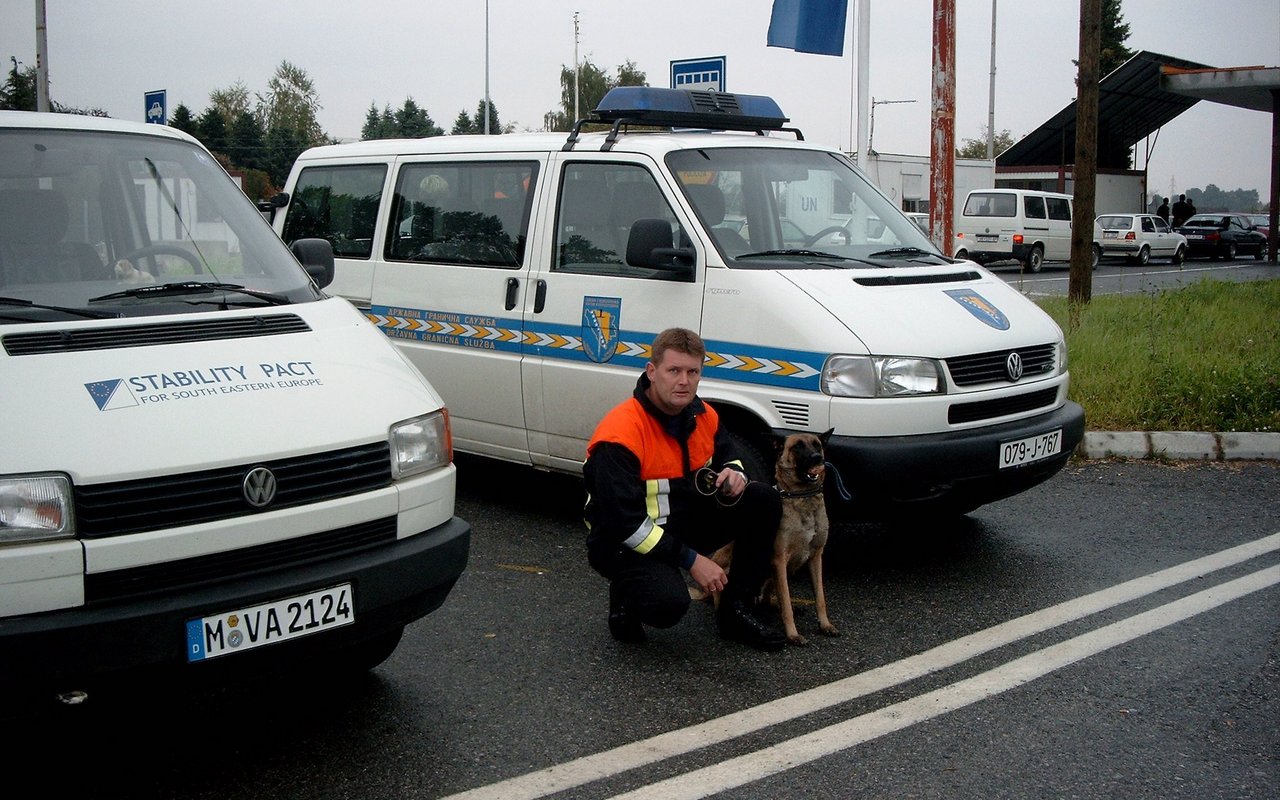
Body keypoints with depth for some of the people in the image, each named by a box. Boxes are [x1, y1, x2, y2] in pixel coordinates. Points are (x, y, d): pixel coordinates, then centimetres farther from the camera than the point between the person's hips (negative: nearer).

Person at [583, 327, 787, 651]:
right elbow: (623, 521, -27)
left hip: (685, 524, 8)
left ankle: (736, 611, 1)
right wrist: (691, 560, -25)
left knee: (764, 500, -7)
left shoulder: (703, 416, -1)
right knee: (669, 603, -35)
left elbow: (727, 454, 20)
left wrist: (734, 473, -8)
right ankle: (626, 595, 3)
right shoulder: (619, 436, -25)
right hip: (624, 543, -7)